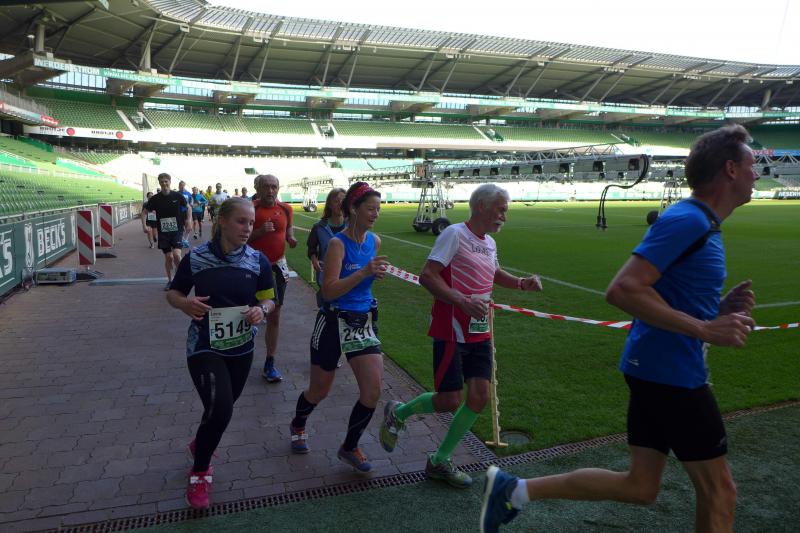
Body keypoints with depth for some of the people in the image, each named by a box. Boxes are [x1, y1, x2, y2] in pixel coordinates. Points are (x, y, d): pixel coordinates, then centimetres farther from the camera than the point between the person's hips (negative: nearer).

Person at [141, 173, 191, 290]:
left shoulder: (177, 196, -4)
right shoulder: (155, 199, -2)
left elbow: (188, 208, 10)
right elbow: (145, 211, 10)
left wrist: (189, 221, -1)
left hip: (177, 230, -2)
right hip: (163, 232, 2)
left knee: (176, 255, -17)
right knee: (168, 257, 6)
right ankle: (170, 281, 23)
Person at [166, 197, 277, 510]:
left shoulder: (258, 261, -5)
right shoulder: (196, 258, -10)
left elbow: (269, 299, 4)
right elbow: (173, 293, 1)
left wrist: (262, 310, -19)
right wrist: (184, 303, -22)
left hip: (241, 348, 4)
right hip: (204, 347, -4)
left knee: (225, 405, 19)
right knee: (220, 409, -17)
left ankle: (200, 444, 54)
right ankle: (200, 472, 11)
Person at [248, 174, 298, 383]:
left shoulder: (285, 209, 3)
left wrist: (291, 239, -2)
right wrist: (259, 232, -25)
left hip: (277, 266, 4)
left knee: (274, 316, 7)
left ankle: (270, 364, 17)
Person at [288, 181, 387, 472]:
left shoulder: (375, 241, 3)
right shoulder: (337, 243, -17)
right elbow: (329, 291, -24)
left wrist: (377, 273, 0)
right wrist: (364, 272, -32)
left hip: (365, 322, 5)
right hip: (334, 323, -5)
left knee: (373, 391, -4)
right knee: (319, 390, 13)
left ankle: (349, 447, 18)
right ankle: (298, 425, 46)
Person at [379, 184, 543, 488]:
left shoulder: (489, 243, 14)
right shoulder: (455, 234, -13)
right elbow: (427, 276, -21)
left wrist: (522, 283, 15)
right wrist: (464, 302, -29)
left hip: (479, 334, 8)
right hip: (451, 333, -8)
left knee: (479, 398, 4)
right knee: (449, 401, -6)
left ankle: (440, 462, 20)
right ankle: (397, 413, 24)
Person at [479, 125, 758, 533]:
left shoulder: (699, 223, 15)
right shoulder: (687, 220, -16)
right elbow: (623, 290, -26)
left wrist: (719, 309, 5)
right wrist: (704, 329, -23)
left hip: (657, 368, 10)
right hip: (671, 372, -10)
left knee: (640, 487, 15)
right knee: (718, 491, 8)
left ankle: (513, 490, 16)